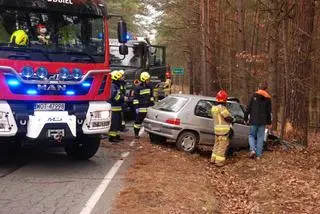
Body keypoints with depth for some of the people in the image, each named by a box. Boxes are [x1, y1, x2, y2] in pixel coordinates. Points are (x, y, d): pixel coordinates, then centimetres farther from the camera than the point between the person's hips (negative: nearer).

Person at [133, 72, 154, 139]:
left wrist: (152, 104, 14)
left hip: (148, 107, 5)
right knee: (138, 120, 1)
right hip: (141, 107, -5)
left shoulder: (149, 86, 7)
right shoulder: (138, 87, -9)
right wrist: (136, 107, -13)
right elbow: (135, 98, -8)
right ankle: (136, 133, 12)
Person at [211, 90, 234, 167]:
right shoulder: (222, 108, -17)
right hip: (223, 130, -9)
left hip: (216, 129, 9)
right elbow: (228, 117, -17)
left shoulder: (214, 108, 11)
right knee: (222, 146, -2)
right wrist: (232, 119, 5)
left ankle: (213, 159, 27)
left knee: (217, 144, 20)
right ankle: (219, 162, 0)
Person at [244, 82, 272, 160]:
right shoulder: (268, 99, 2)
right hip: (263, 121, 1)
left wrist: (246, 118, 5)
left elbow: (248, 108, -3)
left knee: (251, 135, 12)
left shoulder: (254, 96, -1)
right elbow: (269, 112, 5)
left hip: (254, 121, -1)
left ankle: (252, 150, -10)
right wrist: (269, 122, 12)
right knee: (260, 137, 7)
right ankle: (258, 155, 7)